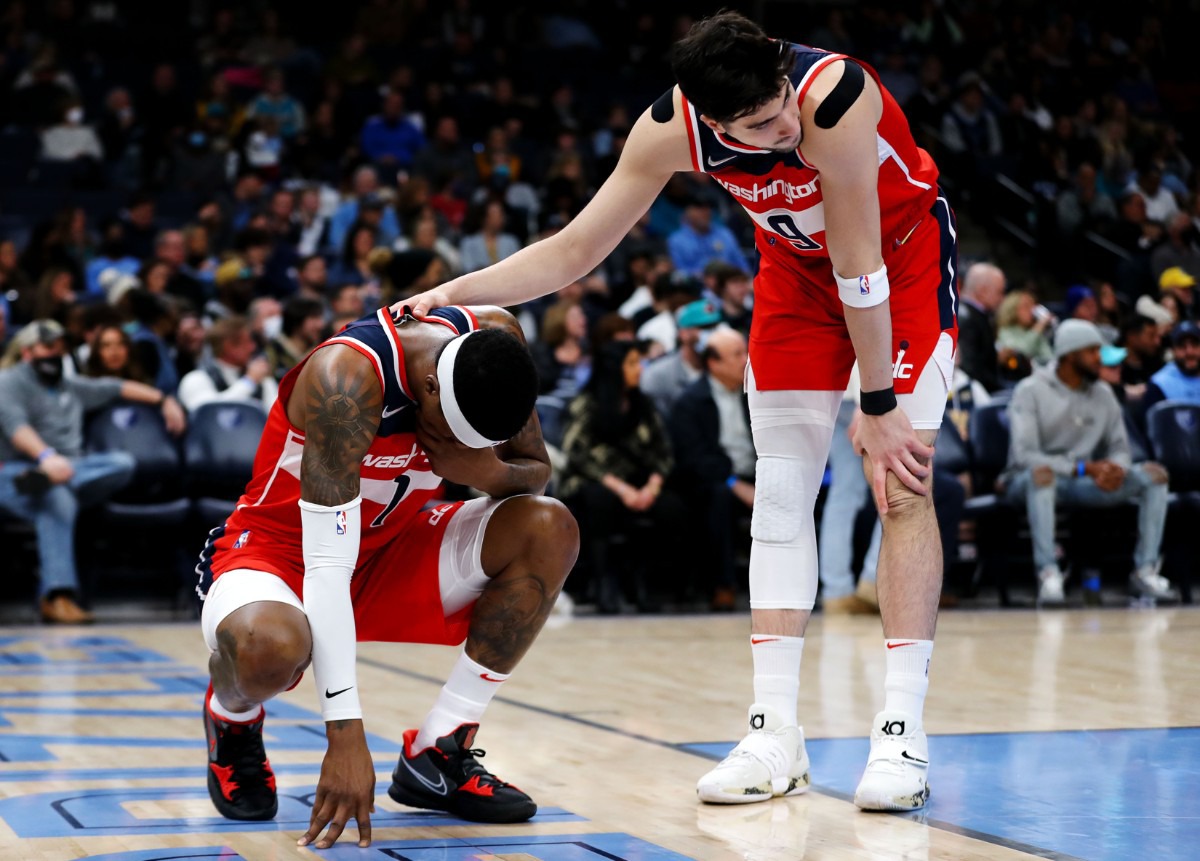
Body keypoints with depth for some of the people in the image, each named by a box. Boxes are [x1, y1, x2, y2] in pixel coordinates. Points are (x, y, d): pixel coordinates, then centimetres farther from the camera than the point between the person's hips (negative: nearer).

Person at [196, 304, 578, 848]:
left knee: (549, 531, -16)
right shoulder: (348, 375, -33)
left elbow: (537, 471, 2)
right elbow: (327, 564, -36)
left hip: (389, 547, 6)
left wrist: (489, 471, -24)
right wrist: (345, 735, -39)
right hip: (279, 549, -6)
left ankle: (436, 758, -7)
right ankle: (233, 717, 0)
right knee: (271, 647, -41)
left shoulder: (494, 343, -14)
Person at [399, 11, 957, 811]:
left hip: (906, 254, -4)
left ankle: (903, 732, -12)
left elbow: (860, 270, -31)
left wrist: (878, 406, -24)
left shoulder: (835, 95, -39)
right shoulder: (674, 127, -25)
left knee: (903, 483, -14)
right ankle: (776, 735, -1)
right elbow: (575, 250, -13)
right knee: (781, 487, -3)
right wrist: (454, 292, -23)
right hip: (798, 264, 4)